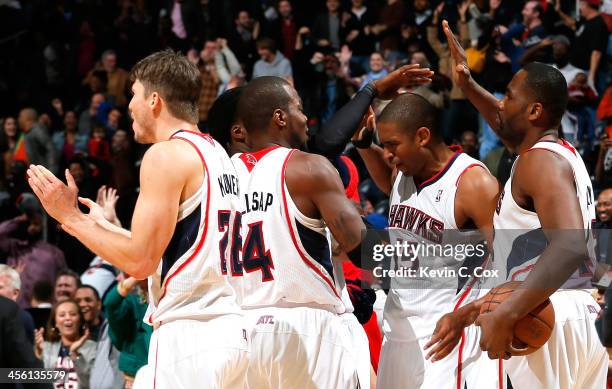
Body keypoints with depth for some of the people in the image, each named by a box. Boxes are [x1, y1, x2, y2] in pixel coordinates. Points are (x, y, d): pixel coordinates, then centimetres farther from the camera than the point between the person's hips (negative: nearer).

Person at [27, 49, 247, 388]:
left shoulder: (167, 154, -9)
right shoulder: (217, 153, 18)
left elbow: (139, 261, -13)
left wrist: (72, 218, -3)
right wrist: (102, 227, 32)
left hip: (188, 333, -9)